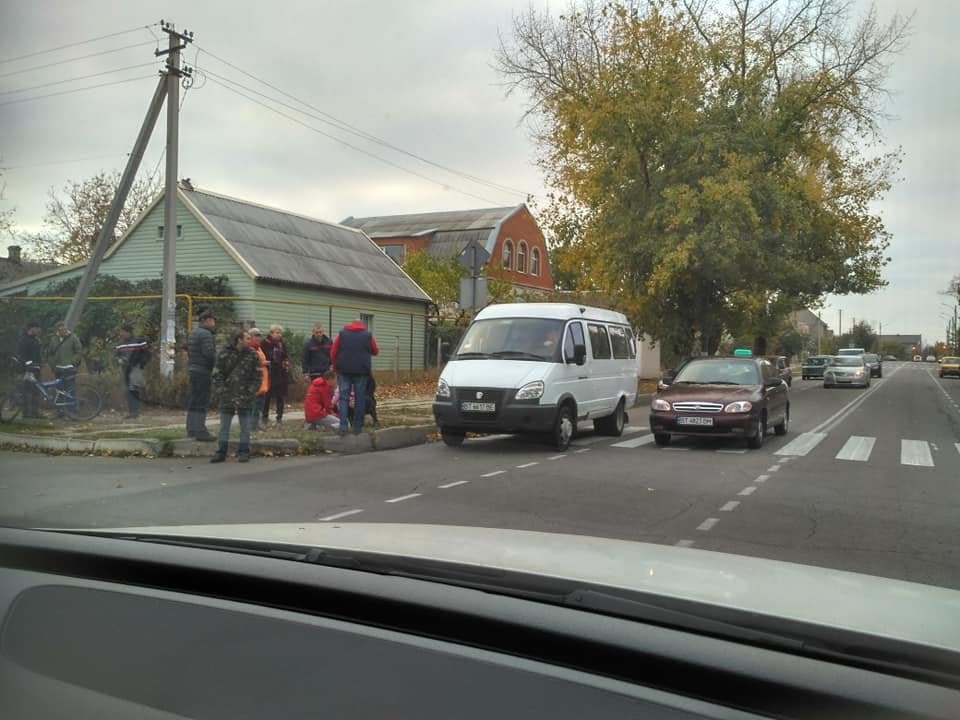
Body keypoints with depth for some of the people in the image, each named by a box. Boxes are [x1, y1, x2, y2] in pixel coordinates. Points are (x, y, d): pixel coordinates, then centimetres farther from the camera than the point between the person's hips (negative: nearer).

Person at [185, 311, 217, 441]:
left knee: (193, 401, 15)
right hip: (203, 371, -10)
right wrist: (216, 362, -8)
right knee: (202, 401, -7)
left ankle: (191, 429, 22)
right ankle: (200, 431, -7)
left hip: (193, 369, 10)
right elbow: (209, 353, -23)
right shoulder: (206, 334, -15)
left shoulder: (193, 333, 17)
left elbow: (188, 351, 21)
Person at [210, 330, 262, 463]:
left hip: (245, 396, 0)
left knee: (245, 426, 5)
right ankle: (221, 452, 14)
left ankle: (244, 452, 13)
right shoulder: (224, 353, -1)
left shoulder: (252, 355, 0)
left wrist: (250, 391, -7)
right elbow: (218, 374, 3)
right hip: (227, 396, 1)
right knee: (224, 425, 7)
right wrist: (222, 390, -6)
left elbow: (258, 376, 1)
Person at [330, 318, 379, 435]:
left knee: (344, 398, 2)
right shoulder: (368, 335, 6)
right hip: (361, 371, -1)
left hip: (344, 371, 1)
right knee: (360, 399, 5)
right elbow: (376, 352, 17)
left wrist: (336, 367, 17)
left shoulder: (342, 334, 8)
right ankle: (358, 427, 5)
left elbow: (333, 353, 6)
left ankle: (343, 426, -9)